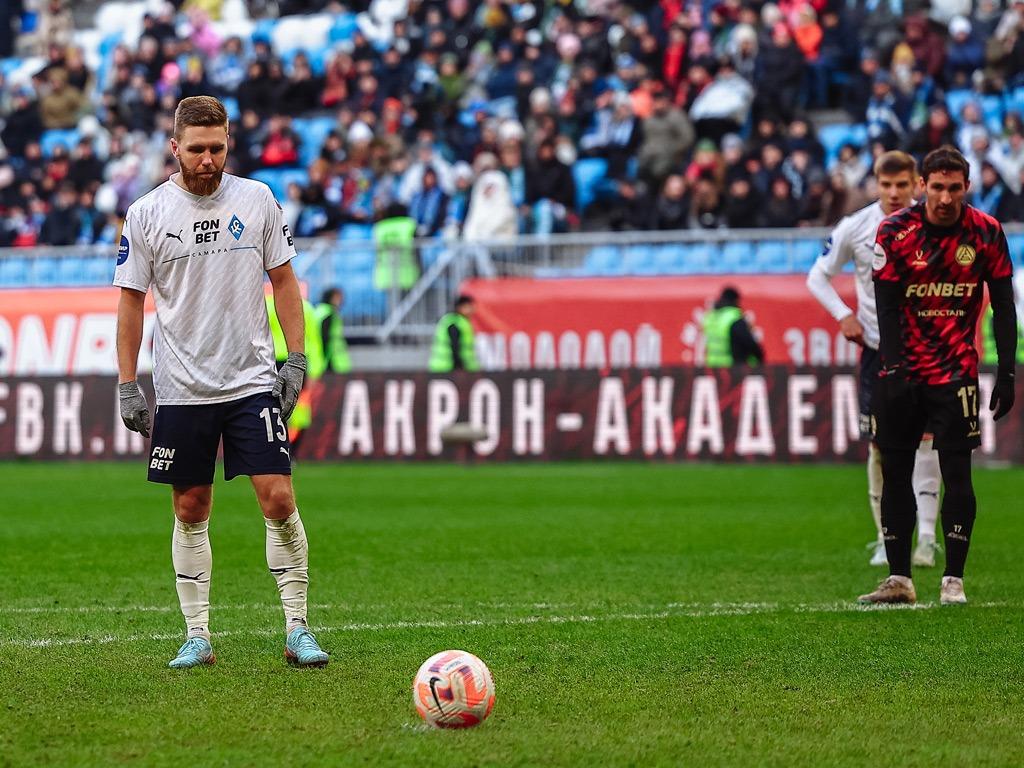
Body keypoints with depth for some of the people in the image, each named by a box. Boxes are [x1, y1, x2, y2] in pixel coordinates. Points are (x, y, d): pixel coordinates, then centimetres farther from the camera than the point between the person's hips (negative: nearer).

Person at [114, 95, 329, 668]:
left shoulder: (257, 201, 1)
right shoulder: (146, 214, -1)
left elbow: (284, 281, 9)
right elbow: (131, 300, 4)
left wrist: (296, 360, 1)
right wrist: (128, 386, -1)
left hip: (253, 380, 0)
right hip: (181, 389, 0)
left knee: (278, 498, -9)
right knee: (191, 510, 6)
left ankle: (298, 629, -1)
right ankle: (198, 637, 14)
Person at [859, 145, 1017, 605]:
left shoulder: (986, 232, -5)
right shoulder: (895, 232, -7)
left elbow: (1003, 307, 2)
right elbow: (887, 309, -6)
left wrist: (1006, 374, -2)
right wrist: (892, 372, -15)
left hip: (956, 373, -1)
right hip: (904, 370, 1)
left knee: (956, 473, -7)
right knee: (895, 473, 4)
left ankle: (954, 580, 0)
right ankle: (899, 579, 13)